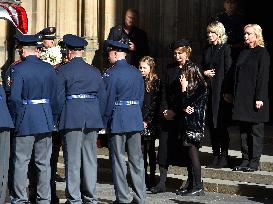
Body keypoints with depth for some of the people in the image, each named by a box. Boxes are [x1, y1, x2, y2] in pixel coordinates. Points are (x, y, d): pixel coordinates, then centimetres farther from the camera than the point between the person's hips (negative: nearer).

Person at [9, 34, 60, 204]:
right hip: (46, 120, 4)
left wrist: (16, 118, -3)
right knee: (44, 162, 10)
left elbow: (15, 97, -15)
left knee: (21, 161, 4)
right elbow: (55, 97, 4)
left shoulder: (19, 69, -10)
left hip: (25, 121, -4)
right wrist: (53, 119, 12)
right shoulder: (49, 69, 3)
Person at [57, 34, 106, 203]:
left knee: (73, 160, -1)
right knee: (90, 159, 9)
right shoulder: (95, 71, 10)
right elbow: (103, 97, 11)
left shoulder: (63, 71, -4)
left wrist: (57, 120, 5)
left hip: (71, 120, -4)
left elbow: (59, 98, -5)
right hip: (92, 120, 4)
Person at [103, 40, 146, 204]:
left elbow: (108, 100, -10)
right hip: (136, 119, 5)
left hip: (117, 121, -5)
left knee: (119, 160, 2)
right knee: (137, 159, 9)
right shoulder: (137, 73, 7)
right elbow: (141, 97, 11)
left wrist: (105, 121, 0)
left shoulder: (111, 74, -11)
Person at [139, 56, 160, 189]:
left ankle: (151, 178, 3)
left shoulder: (155, 83, -2)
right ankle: (143, 178, 11)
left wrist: (147, 121, -9)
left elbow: (155, 104, -5)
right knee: (141, 150, 5)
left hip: (150, 123, -4)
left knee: (150, 149, -1)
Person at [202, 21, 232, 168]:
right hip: (209, 90, 7)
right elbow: (202, 68, 23)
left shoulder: (225, 49, -5)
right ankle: (215, 155, 13)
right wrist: (204, 72, -1)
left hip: (220, 90, -6)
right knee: (211, 124, 7)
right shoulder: (207, 50, 15)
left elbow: (228, 71, -10)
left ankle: (223, 157, 1)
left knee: (221, 124, -5)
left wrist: (227, 91, -15)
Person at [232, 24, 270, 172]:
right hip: (241, 98, 7)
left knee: (256, 131, 0)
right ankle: (245, 160, 12)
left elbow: (263, 77, -11)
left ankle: (254, 161, 4)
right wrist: (235, 96, 10)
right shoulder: (243, 53, 15)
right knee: (243, 131, 8)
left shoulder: (262, 53, -6)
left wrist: (259, 98, -17)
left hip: (255, 98, -7)